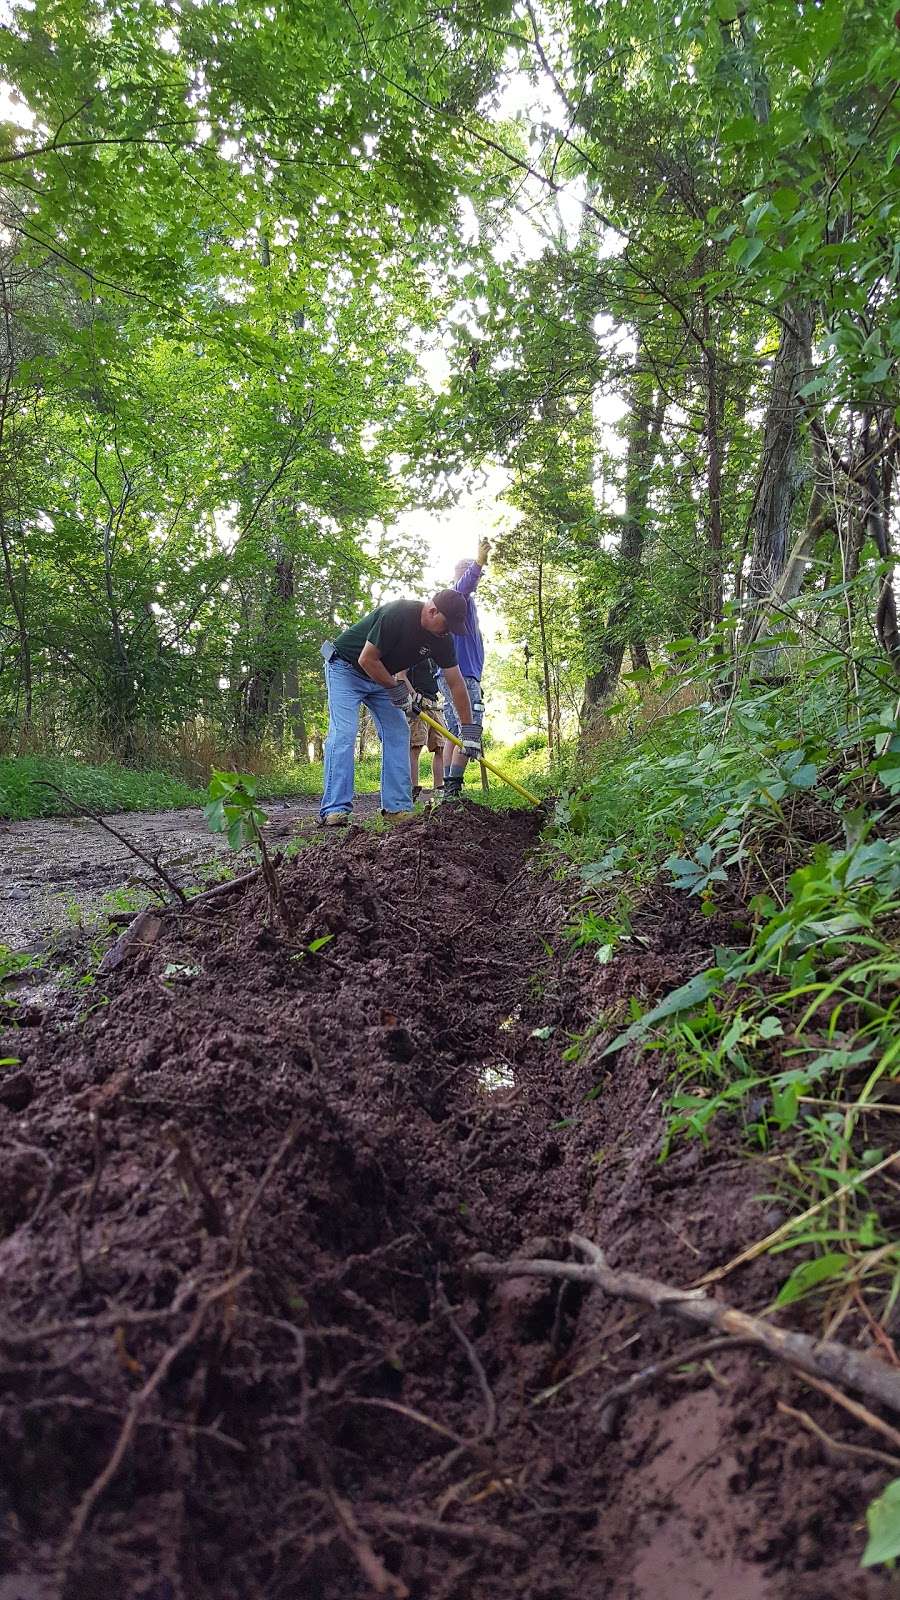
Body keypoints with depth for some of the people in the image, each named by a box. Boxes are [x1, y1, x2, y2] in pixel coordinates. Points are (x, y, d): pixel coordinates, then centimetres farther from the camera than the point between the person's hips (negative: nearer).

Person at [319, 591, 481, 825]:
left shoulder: (441, 638, -11)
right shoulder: (397, 614, -33)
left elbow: (456, 683, -5)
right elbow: (366, 659, -29)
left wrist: (469, 728, -7)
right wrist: (395, 688, -16)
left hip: (382, 678, 7)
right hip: (346, 668, -7)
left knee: (397, 733, -3)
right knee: (343, 733, -18)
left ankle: (397, 806, -1)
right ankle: (335, 810, -19)